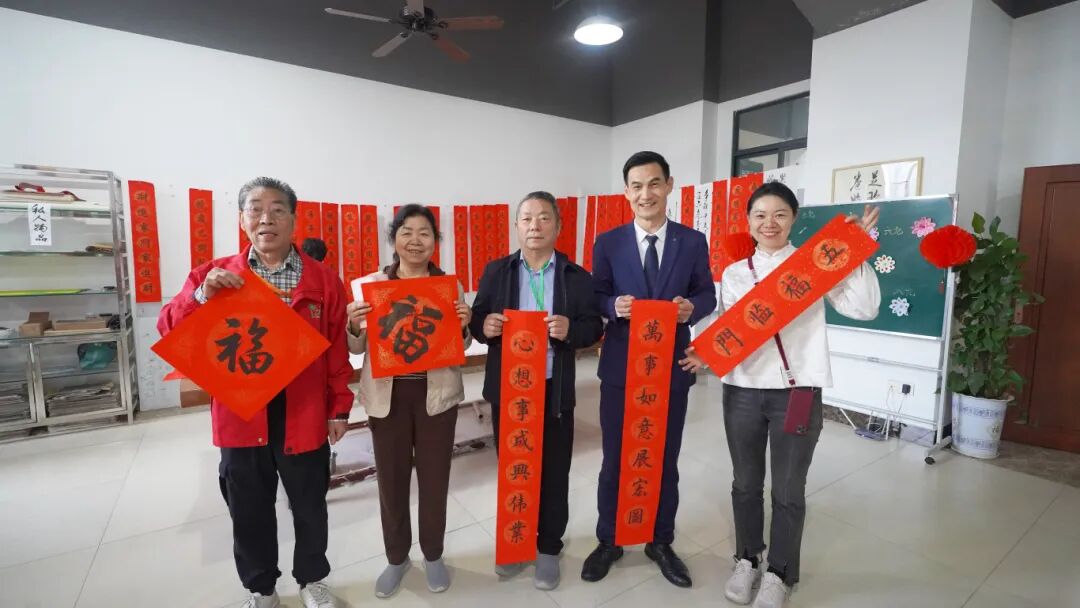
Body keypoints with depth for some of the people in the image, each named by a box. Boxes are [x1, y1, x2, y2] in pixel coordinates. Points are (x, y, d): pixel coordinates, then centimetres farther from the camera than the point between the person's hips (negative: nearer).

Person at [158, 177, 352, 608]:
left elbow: (337, 352, -2)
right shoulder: (212, 276, 1)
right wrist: (201, 295, -20)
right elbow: (170, 332, -2)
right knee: (250, 511, 17)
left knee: (310, 507, 16)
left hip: (304, 415, -1)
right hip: (241, 415, 1)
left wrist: (339, 408, -2)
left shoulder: (324, 281, -3)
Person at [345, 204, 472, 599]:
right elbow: (357, 348, 5)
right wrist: (353, 326, -16)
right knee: (391, 477, 13)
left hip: (437, 394, 0)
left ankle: (433, 555, 37)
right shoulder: (370, 284, -2)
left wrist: (464, 326, -13)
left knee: (434, 476, 13)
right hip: (388, 394, 0)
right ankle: (396, 557, 37)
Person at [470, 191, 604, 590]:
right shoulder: (496, 271, 3)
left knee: (553, 473, 12)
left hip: (555, 392, -1)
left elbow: (594, 328, -1)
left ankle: (549, 548, 33)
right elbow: (477, 321, 5)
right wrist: (485, 326, -18)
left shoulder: (577, 277, 0)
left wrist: (570, 330, -22)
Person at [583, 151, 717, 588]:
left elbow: (707, 294, 5)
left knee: (666, 461, 15)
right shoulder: (608, 243, -2)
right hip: (620, 367, 0)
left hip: (671, 367, 1)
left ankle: (661, 543, 38)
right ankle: (608, 542, 34)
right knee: (615, 460, 13)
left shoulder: (693, 242, 0)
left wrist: (692, 306, -17)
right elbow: (595, 298, 0)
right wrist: (614, 305, -21)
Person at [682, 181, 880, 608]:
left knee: (788, 490, 11)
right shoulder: (733, 274, 7)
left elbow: (864, 308, -9)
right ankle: (747, 560, 37)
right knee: (746, 483, 16)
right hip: (742, 389, 2)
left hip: (798, 391, -2)